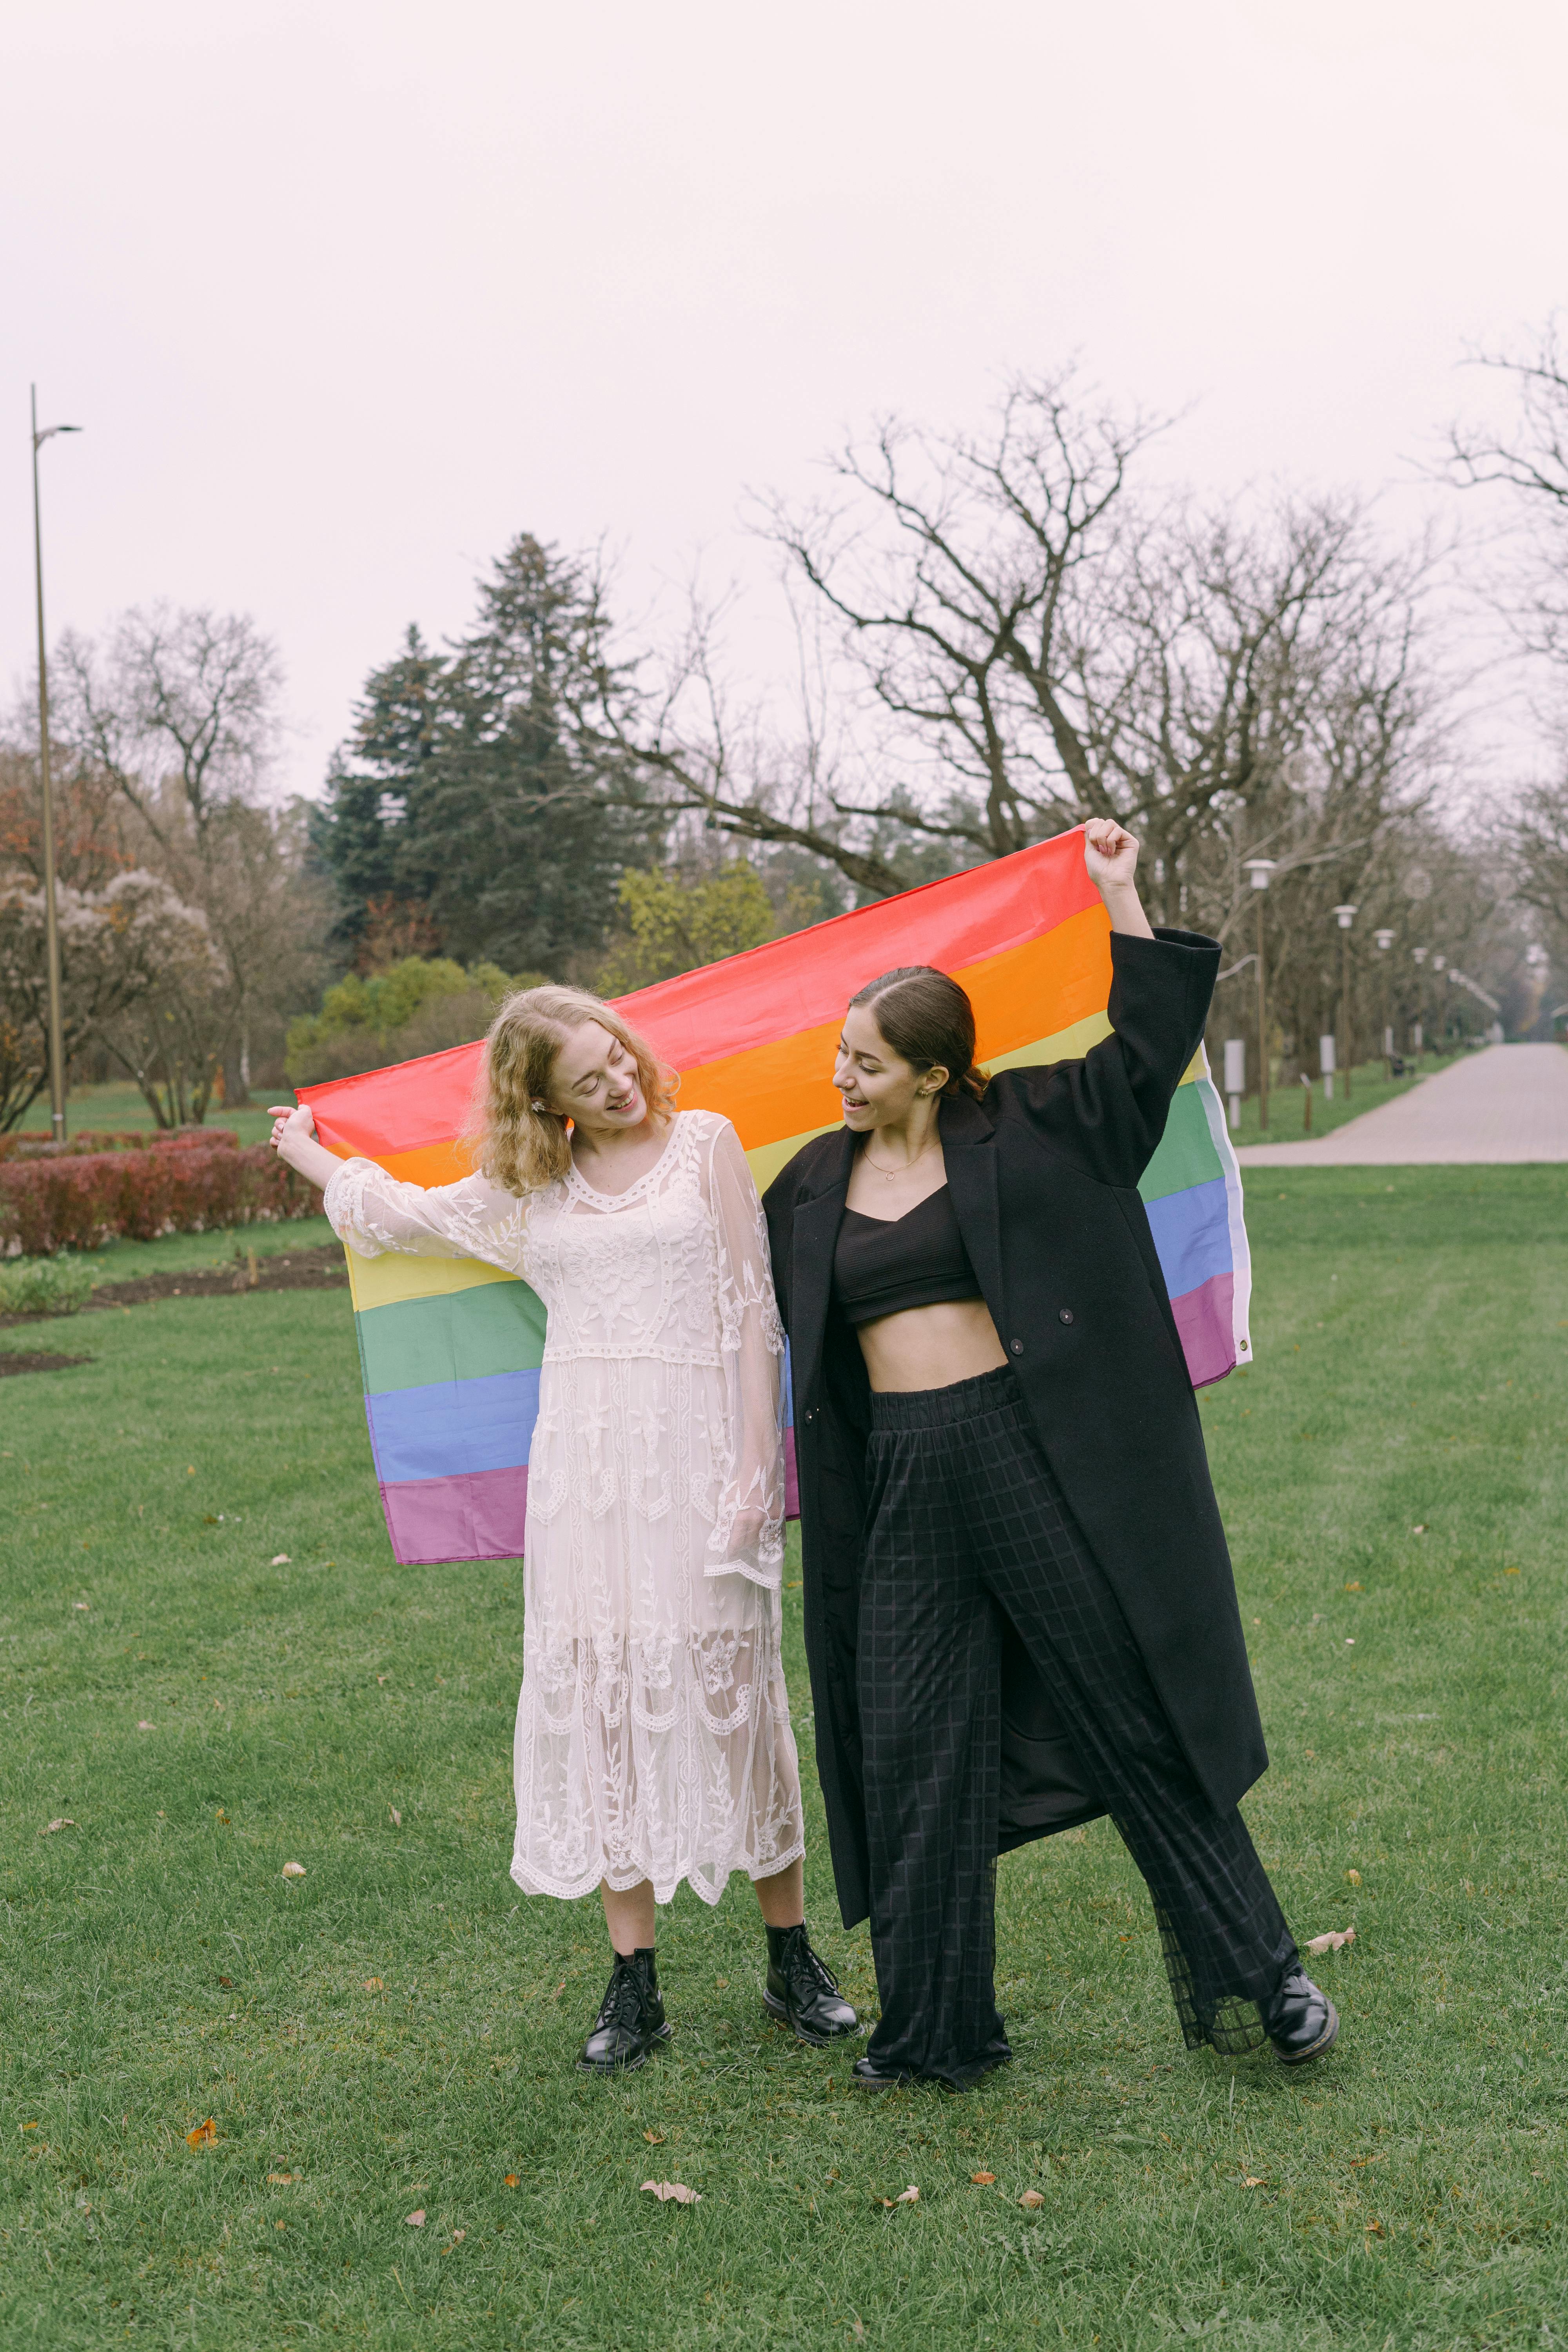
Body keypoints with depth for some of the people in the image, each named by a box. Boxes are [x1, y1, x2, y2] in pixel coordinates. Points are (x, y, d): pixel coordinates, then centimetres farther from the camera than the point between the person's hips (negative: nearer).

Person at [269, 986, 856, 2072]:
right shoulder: (527, 1189, 12)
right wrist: (311, 1154, 41)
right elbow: (402, 1214, 27)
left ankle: (793, 1960, 12)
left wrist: (757, 1463, -7)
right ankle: (635, 1982, 10)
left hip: (696, 1447, -3)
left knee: (731, 1687, -2)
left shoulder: (705, 1142, 4)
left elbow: (753, 1310, 0)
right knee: (599, 1695, 1)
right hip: (585, 1461, 3)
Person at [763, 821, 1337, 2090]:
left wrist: (1119, 896, -2)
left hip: (1029, 1453, -4)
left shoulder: (1023, 1130, 0)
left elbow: (1148, 1046, -1)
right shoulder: (814, 1183, 11)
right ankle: (937, 2027, 21)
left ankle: (1256, 1974, 19)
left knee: (1135, 1711, 4)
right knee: (914, 1750, 7)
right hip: (901, 1479, 4)